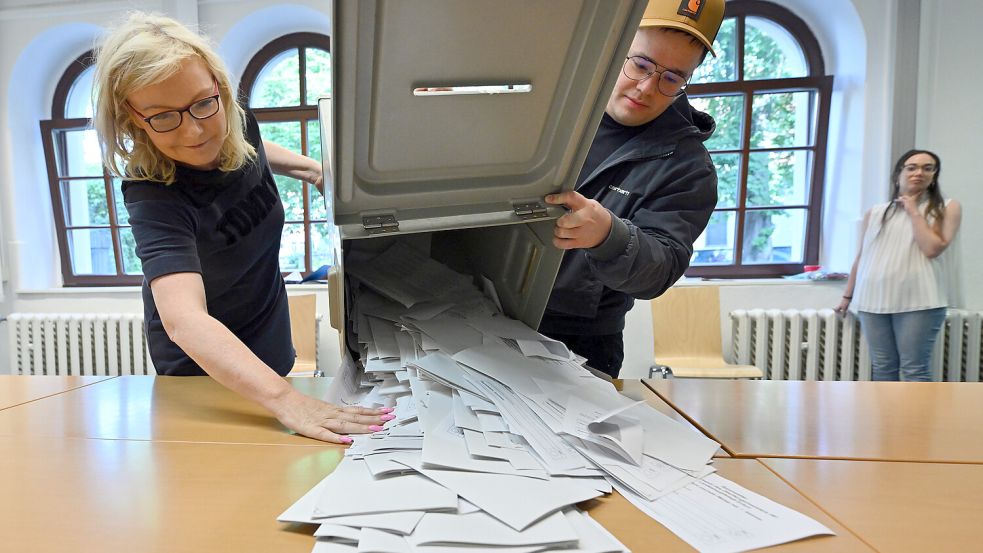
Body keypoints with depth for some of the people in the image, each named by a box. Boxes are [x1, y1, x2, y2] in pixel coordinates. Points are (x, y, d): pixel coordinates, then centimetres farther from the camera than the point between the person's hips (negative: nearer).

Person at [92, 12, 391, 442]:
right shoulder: (155, 197, -34)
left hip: (269, 347, 6)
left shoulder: (236, 123, -16)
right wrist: (284, 398, -62)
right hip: (204, 367, -6)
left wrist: (310, 168, -3)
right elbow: (185, 319, -49)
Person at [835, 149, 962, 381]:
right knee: (882, 368, 7)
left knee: (914, 369, -3)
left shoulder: (947, 208, 5)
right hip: (873, 301, 3)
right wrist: (848, 295, 20)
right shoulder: (876, 213, 13)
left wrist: (913, 211, -3)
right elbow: (861, 257, 18)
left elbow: (932, 249, -10)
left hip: (918, 301, -3)